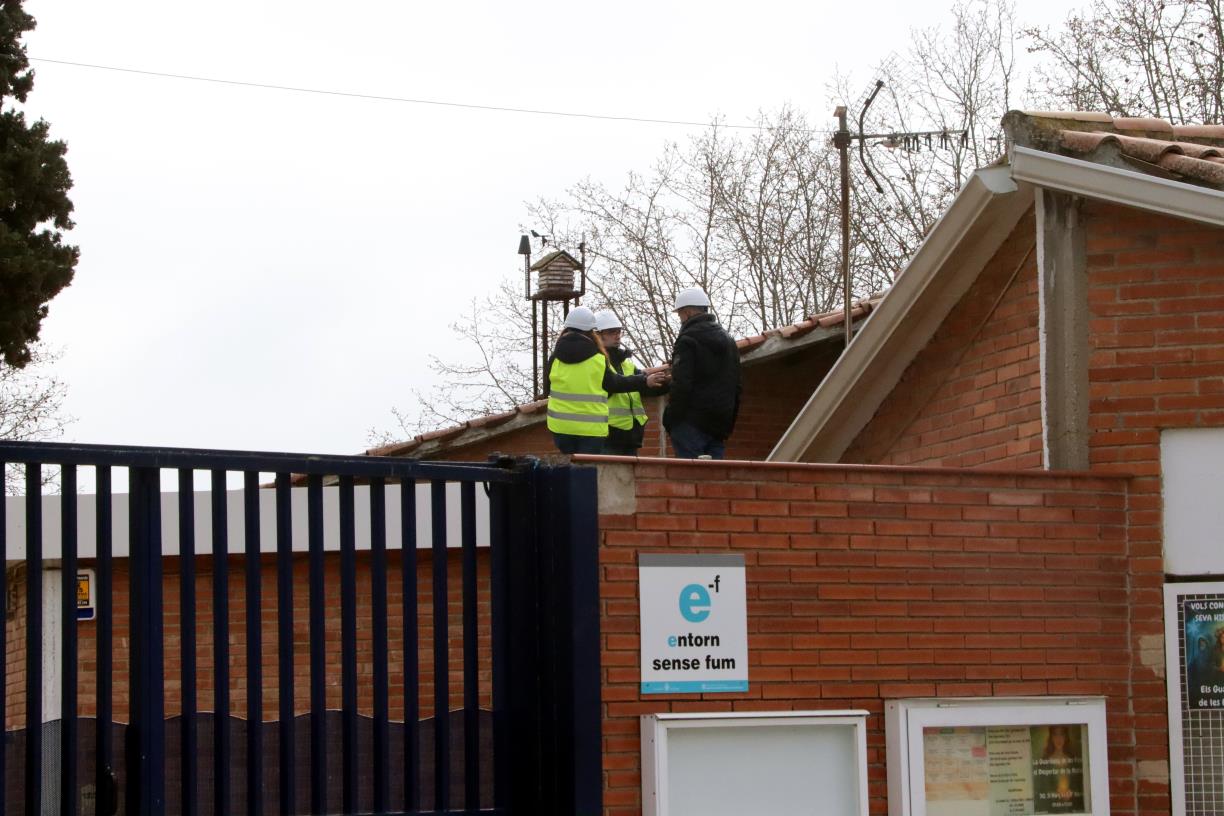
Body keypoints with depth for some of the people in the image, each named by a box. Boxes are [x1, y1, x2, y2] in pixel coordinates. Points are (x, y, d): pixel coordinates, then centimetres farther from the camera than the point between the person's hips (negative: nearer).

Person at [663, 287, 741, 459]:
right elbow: (737, 387, 21)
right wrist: (730, 423, 23)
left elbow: (681, 386, -16)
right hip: (721, 424, 8)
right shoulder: (728, 340, 19)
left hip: (692, 423, -8)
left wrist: (670, 420, -10)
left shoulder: (688, 340, -8)